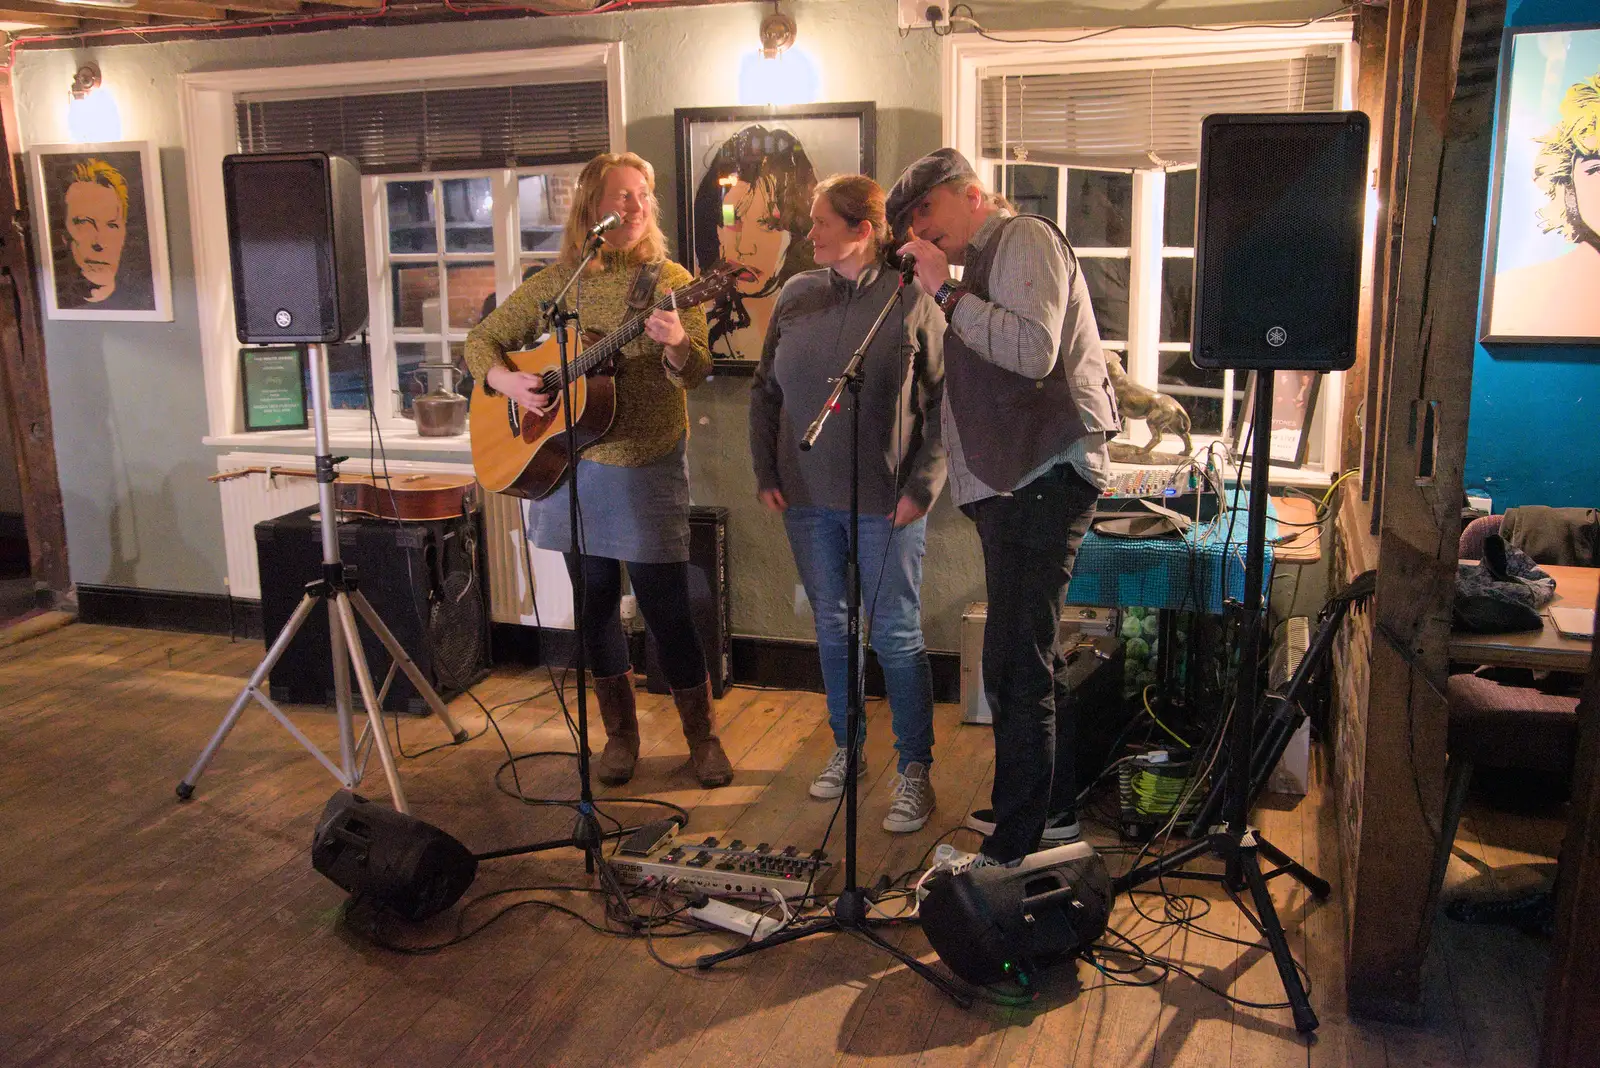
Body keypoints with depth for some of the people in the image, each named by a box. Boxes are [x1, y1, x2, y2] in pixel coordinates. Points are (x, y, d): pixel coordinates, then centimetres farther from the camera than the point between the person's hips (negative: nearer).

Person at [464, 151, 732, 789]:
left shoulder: (671, 281, -1)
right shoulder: (556, 282, 5)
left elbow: (697, 374, -12)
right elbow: (483, 338, 11)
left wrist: (676, 344, -35)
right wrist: (505, 380, -10)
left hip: (648, 469, -3)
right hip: (571, 468, 3)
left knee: (666, 609, -3)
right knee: (595, 605, 11)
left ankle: (701, 737, 16)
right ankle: (620, 732, 28)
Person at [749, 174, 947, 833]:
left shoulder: (912, 302, -7)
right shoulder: (796, 295, 7)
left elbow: (945, 403, -6)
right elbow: (764, 390, 14)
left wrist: (922, 487, -11)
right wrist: (766, 474, 8)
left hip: (886, 504, -5)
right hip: (808, 500, 5)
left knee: (896, 637, 0)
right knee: (831, 628, 14)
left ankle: (915, 770, 12)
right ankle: (845, 749, 30)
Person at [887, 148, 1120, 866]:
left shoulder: (1026, 239, -5)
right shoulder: (987, 260, 23)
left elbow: (1034, 351, -21)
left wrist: (948, 292, -18)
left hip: (1046, 476, -11)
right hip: (1018, 480, 11)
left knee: (1015, 661, -9)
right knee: (1032, 654, 17)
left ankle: (1012, 845, -2)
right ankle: (1054, 809, 30)